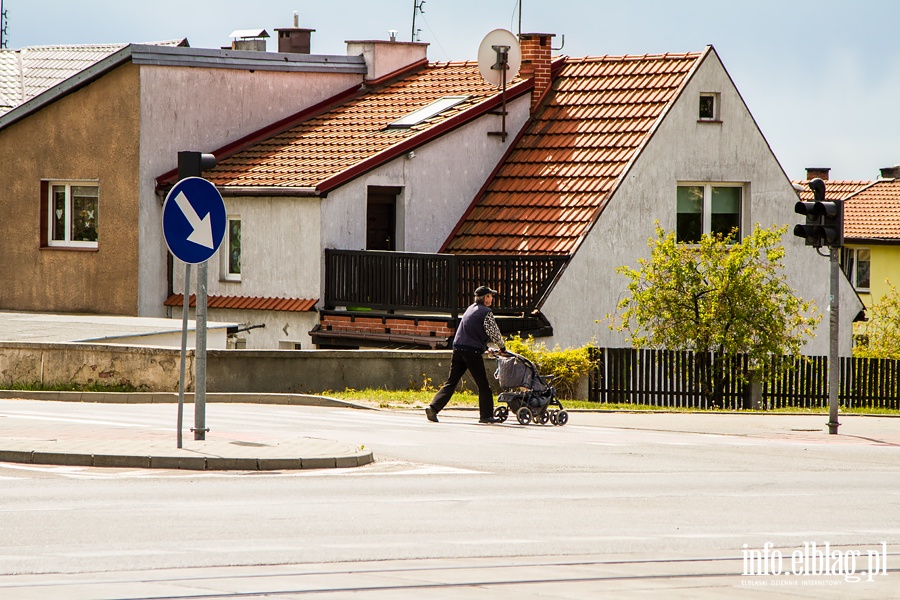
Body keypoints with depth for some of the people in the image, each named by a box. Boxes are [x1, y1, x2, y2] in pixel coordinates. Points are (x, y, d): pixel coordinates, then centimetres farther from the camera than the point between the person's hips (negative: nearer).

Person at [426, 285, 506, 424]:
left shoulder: (470, 309, 18)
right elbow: (494, 333, -5)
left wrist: (485, 348, 29)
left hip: (458, 349, 7)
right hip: (472, 351, -7)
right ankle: (486, 415, 7)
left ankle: (433, 407, -7)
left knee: (451, 382, 6)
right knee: (483, 385, 5)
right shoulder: (486, 312, -6)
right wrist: (502, 347, 12)